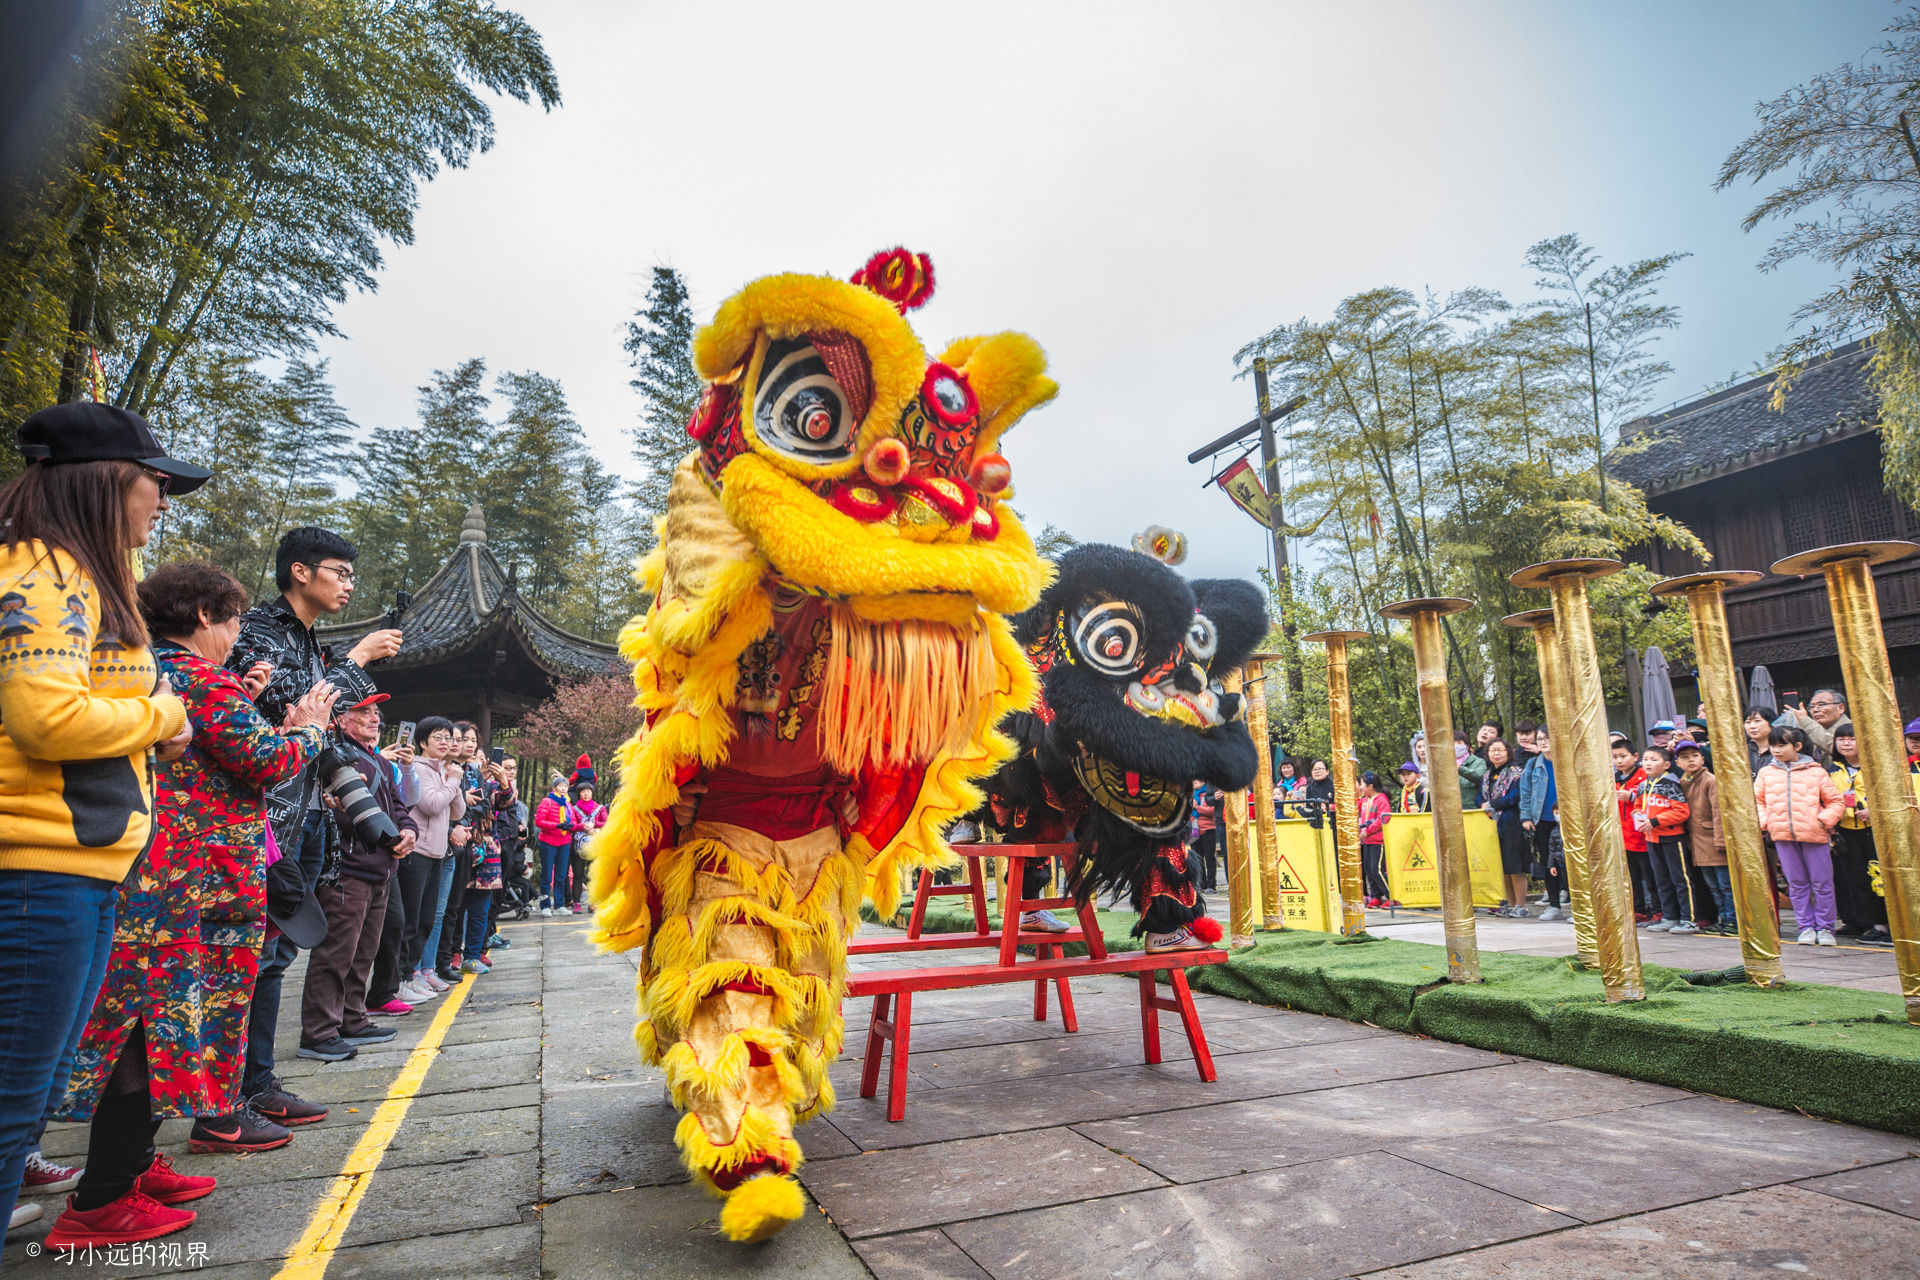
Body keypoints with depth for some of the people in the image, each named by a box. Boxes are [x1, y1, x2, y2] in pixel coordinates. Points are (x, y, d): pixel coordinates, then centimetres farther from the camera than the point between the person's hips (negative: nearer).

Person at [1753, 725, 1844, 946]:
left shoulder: (1816, 772, 5)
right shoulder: (1766, 773, 10)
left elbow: (1836, 802, 7)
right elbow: (1757, 800, 15)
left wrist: (1824, 819, -7)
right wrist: (1764, 820, 0)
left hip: (1814, 834, -2)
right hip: (1782, 835, 2)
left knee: (1821, 883, 3)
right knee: (1796, 884, 6)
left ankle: (1825, 928, 13)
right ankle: (1806, 927, 13)